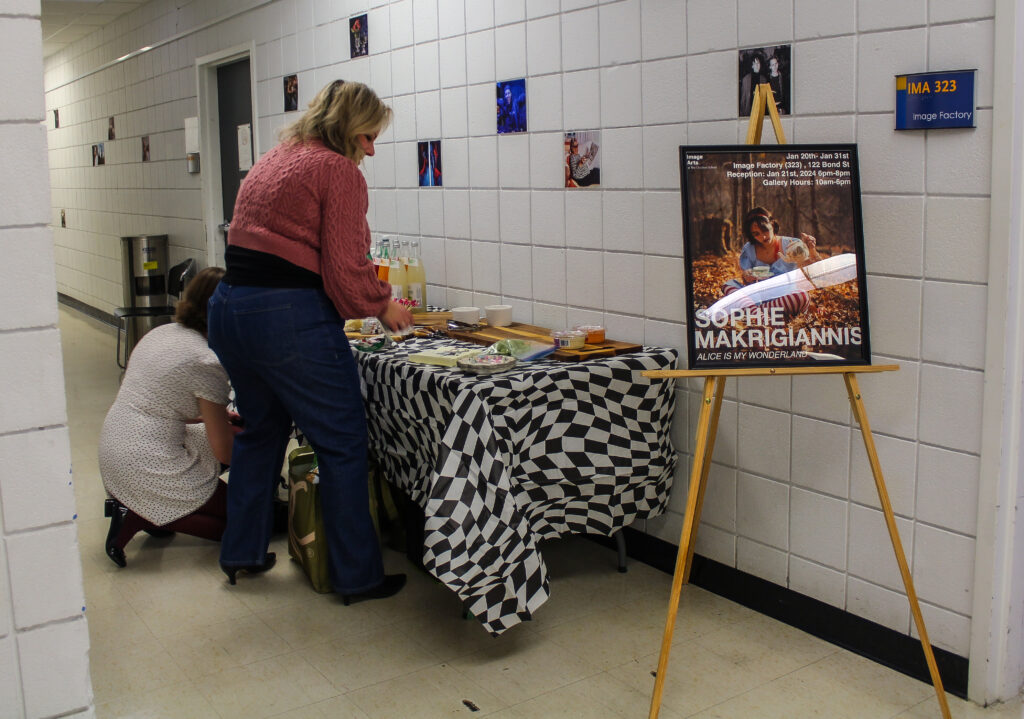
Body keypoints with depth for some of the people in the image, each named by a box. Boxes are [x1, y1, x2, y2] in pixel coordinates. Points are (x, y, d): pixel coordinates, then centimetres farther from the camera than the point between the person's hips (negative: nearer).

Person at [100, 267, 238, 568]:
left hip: (112, 450, 9)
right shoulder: (207, 361, -18)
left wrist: (217, 418, 22)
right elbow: (223, 452, -11)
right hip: (146, 466, -9)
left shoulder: (160, 332, 8)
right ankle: (139, 516, -7)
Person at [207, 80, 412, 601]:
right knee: (342, 446, 4)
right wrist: (382, 305, 4)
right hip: (290, 319, -9)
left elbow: (258, 247, 15)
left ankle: (242, 553, 36)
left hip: (229, 308, 9)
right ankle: (357, 576, 13)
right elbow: (344, 270, -15)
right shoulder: (339, 171, -7)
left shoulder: (272, 160, 18)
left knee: (261, 431, 25)